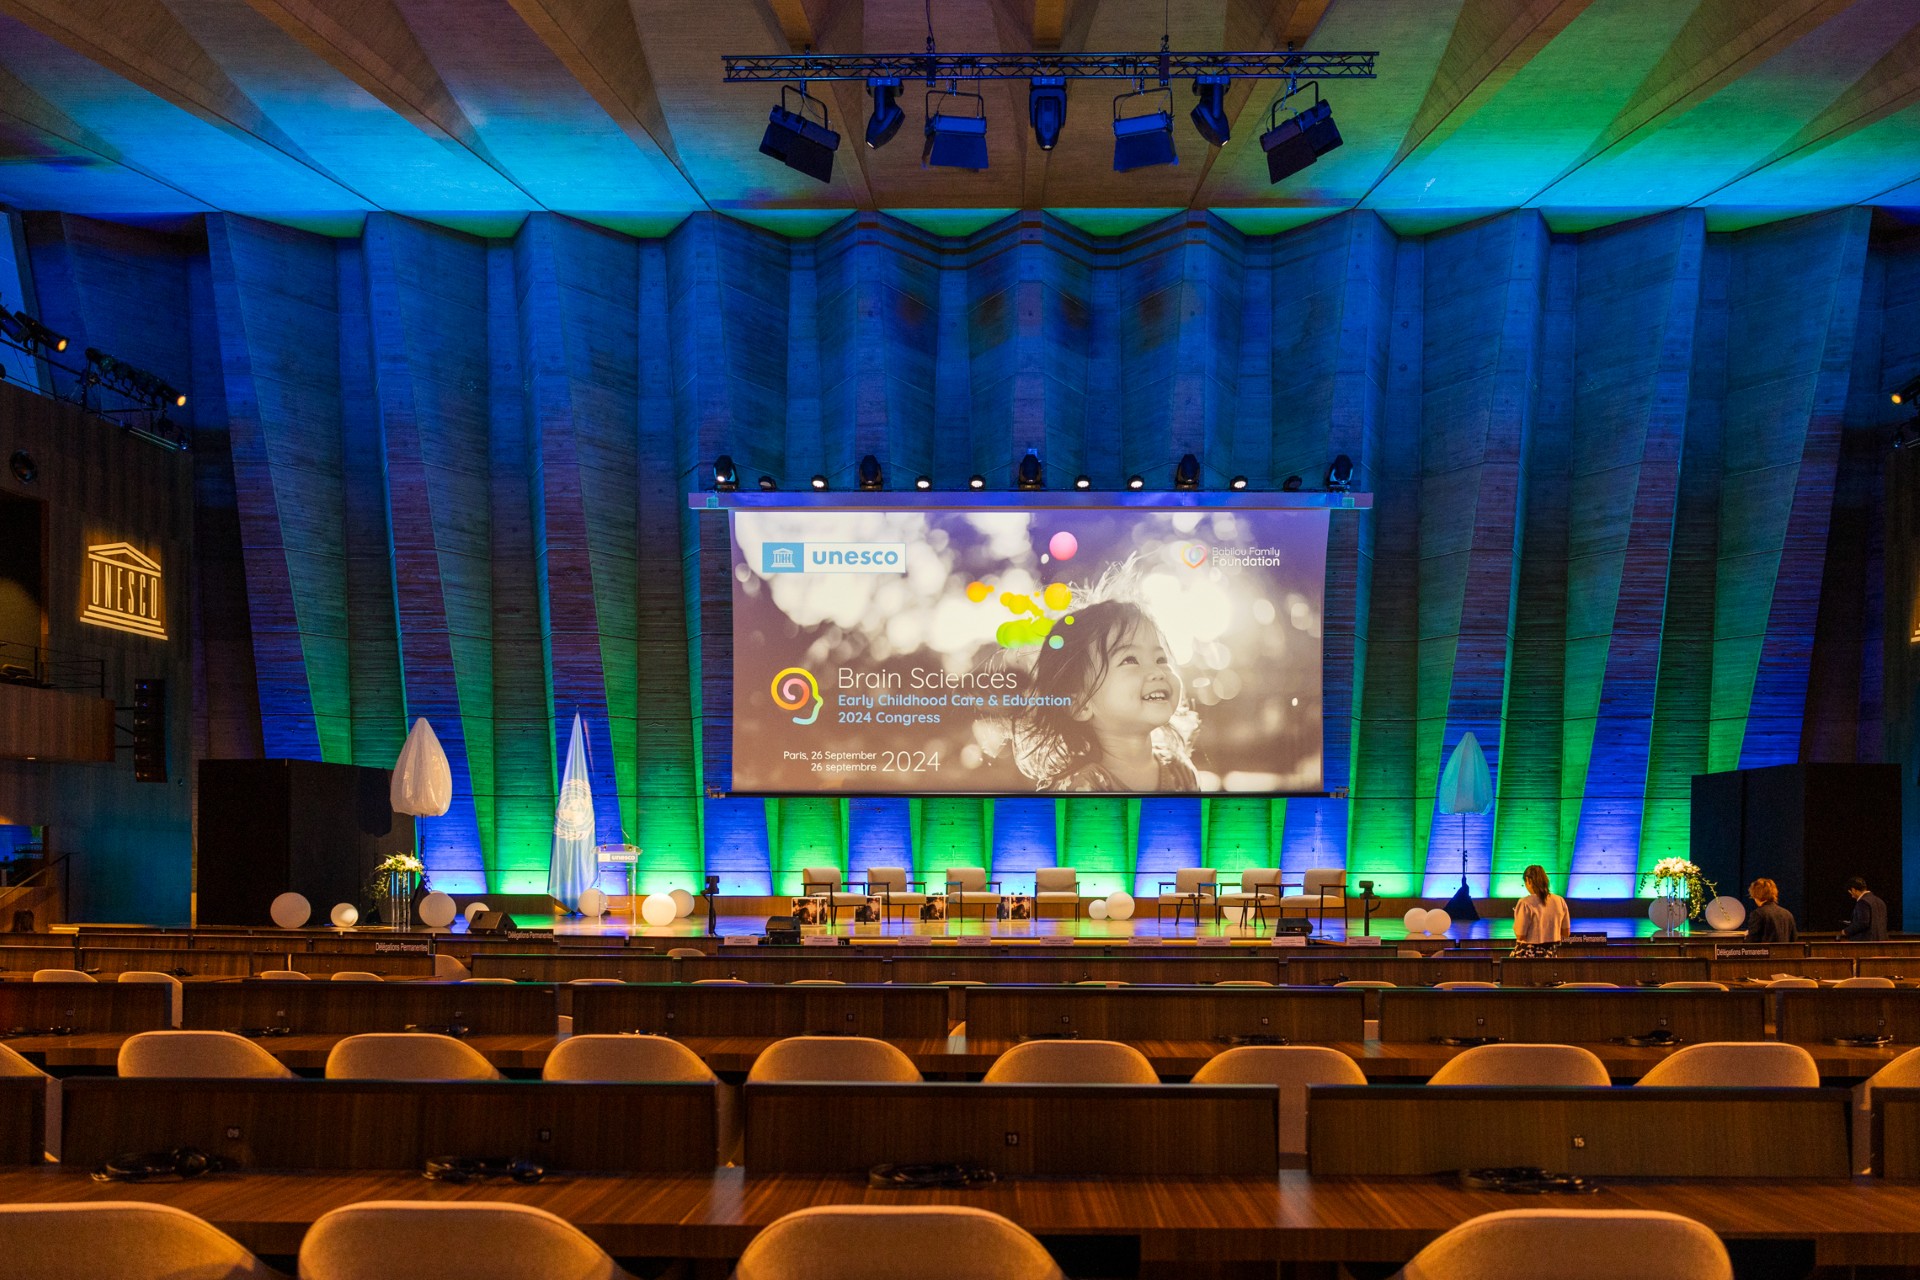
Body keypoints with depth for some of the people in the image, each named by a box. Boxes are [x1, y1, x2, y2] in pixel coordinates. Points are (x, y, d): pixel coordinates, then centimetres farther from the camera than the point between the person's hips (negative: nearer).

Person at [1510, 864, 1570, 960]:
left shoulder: (1525, 903, -15)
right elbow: (1566, 933, 10)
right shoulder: (1560, 901, 2)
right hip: (1551, 954, 5)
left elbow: (1520, 935, -14)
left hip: (1528, 955, -5)